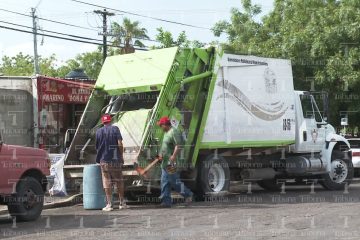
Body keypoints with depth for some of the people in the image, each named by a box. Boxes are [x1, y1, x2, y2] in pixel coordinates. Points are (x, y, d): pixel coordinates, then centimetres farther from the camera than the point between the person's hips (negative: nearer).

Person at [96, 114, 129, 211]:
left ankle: (109, 204, -1)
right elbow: (120, 143, -9)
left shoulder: (99, 131, 2)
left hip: (104, 160, 0)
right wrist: (121, 156, 1)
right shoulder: (115, 129, -2)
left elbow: (97, 146, 8)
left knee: (107, 183, 3)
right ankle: (122, 203, 16)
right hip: (115, 159, 0)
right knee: (119, 181, 11)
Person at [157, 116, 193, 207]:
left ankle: (188, 194, 8)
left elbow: (178, 146, -21)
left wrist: (173, 156, -27)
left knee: (174, 182, -6)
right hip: (165, 162, 10)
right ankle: (166, 201, 8)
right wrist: (161, 154, 15)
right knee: (165, 183, 7)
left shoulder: (174, 132, -13)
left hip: (171, 163, -10)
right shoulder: (166, 133, 19)